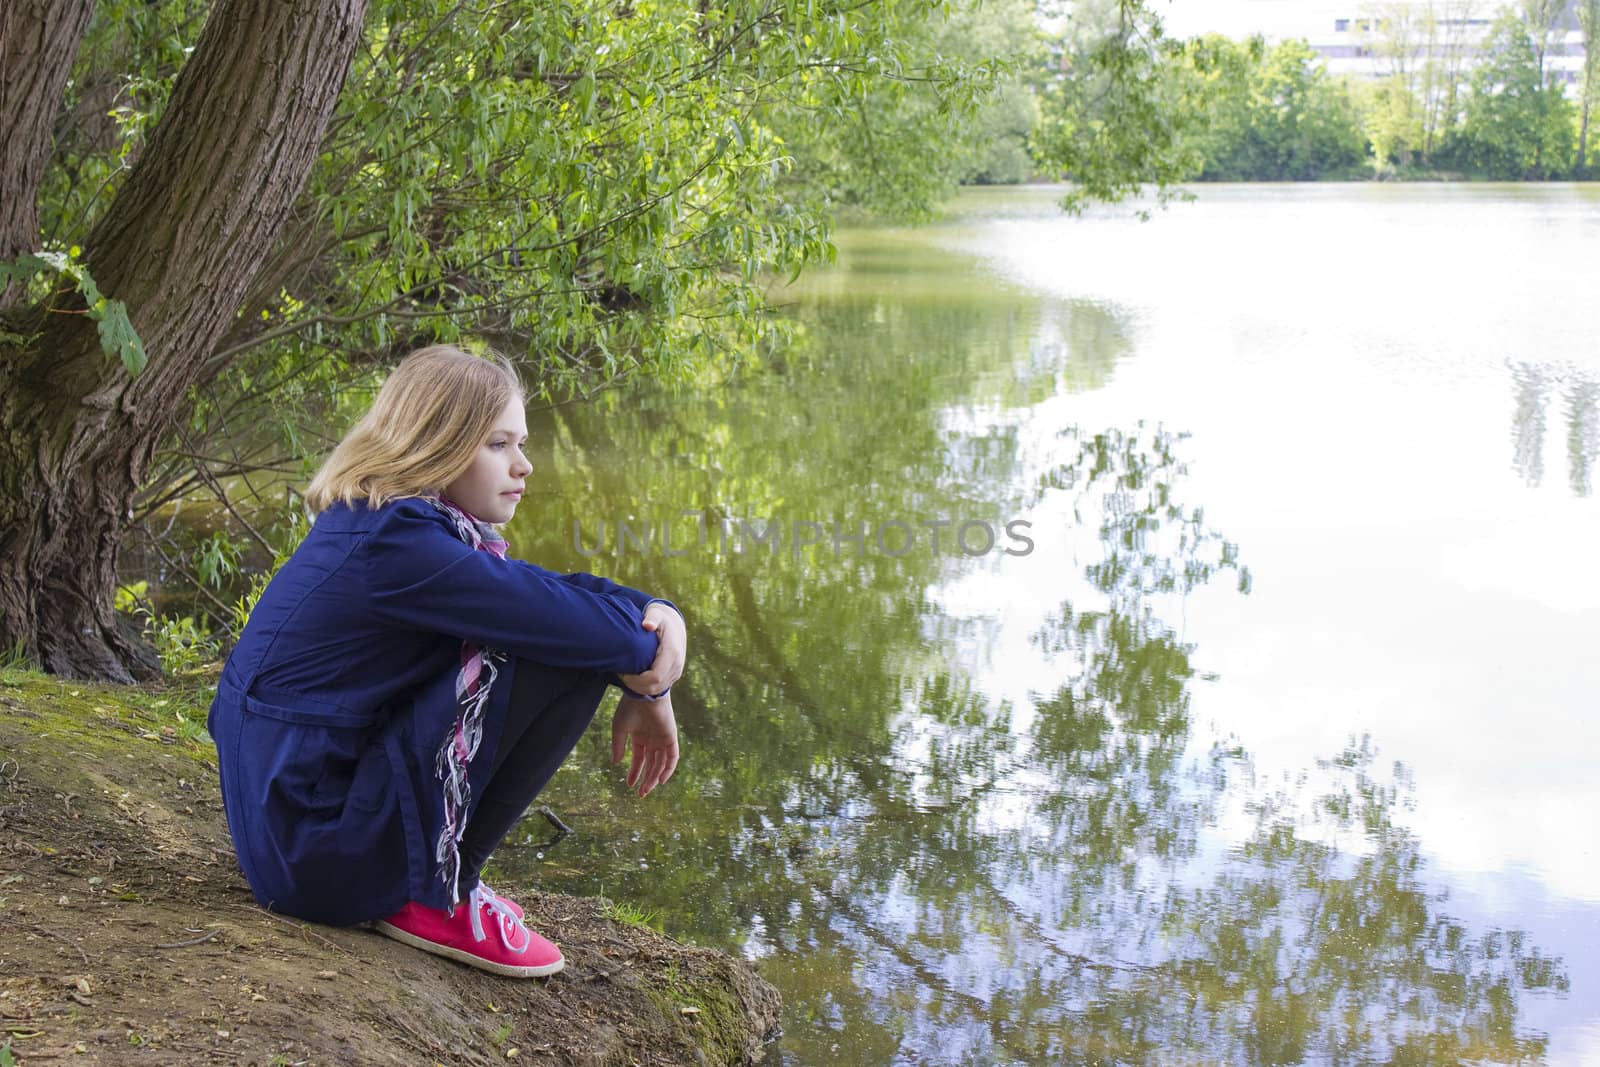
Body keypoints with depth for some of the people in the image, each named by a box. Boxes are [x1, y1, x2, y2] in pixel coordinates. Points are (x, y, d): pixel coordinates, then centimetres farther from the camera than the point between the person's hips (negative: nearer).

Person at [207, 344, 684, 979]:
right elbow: (564, 617, -23)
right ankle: (435, 897, -8)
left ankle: (433, 874, 13)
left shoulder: (371, 522, 10)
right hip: (317, 849, -10)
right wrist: (647, 683, -4)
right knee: (566, 659, -18)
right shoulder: (396, 541, -21)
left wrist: (657, 612, -8)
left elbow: (549, 588, 10)